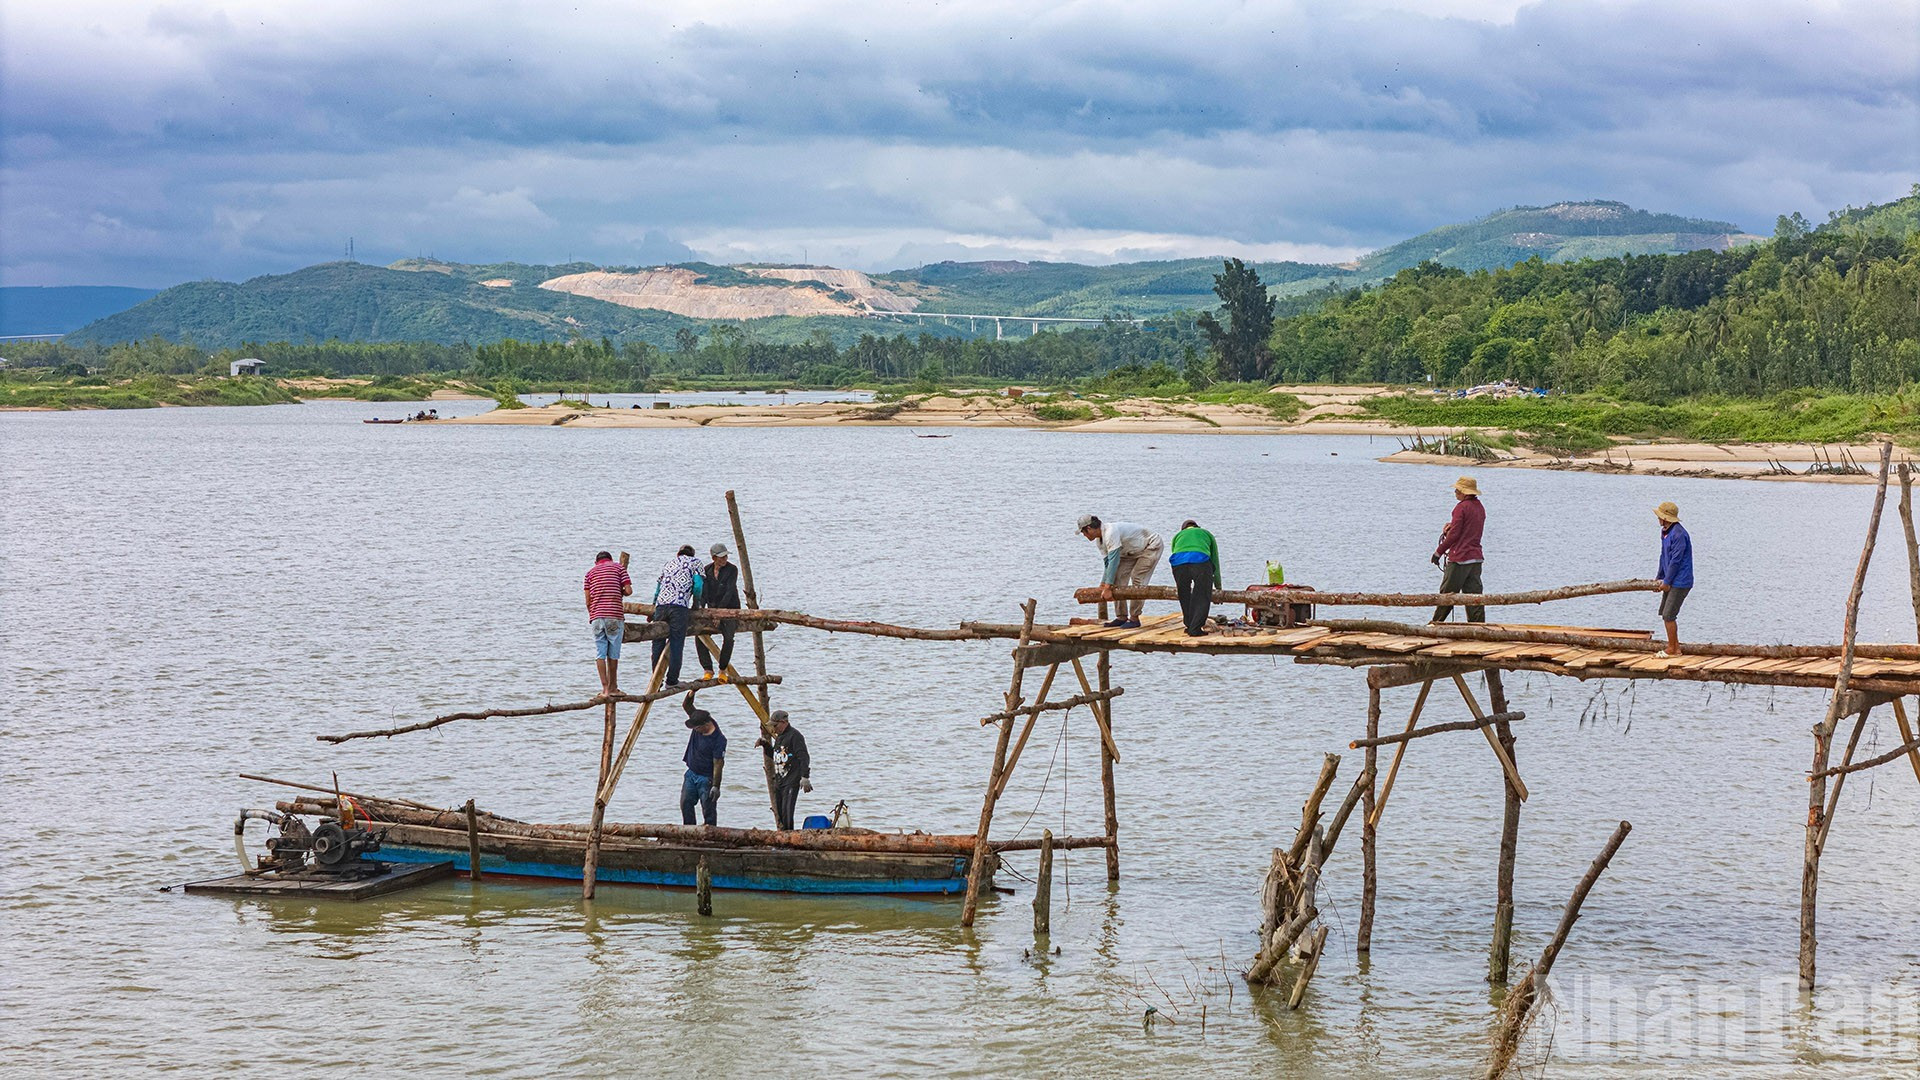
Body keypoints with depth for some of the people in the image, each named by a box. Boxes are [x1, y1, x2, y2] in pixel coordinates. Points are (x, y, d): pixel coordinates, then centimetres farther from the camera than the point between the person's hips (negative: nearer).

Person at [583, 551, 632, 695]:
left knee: (600, 654, 2)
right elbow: (628, 591, -1)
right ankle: (612, 687, 13)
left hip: (596, 616, 2)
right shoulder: (618, 567, 10)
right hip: (615, 615, -2)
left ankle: (605, 688, -5)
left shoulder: (591, 572, 15)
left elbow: (588, 601, 10)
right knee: (613, 654, 7)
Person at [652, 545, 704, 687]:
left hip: (661, 605, 4)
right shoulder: (695, 563, 14)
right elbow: (698, 585, 2)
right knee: (676, 644, -3)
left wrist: (654, 606, 39)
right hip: (680, 606, -4)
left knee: (658, 643, 7)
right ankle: (672, 680, -6)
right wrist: (695, 605, 15)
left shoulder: (669, 562, 27)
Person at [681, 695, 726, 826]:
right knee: (685, 804, 6)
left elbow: (718, 764, -21)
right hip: (691, 774, 7)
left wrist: (716, 786, -22)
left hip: (706, 778, -7)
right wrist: (691, 694, -22)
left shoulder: (718, 740, -23)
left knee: (708, 809, -4)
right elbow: (686, 706, -2)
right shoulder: (699, 722, -5)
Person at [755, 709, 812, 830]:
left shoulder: (794, 736, -9)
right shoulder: (779, 737, 19)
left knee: (787, 812, -15)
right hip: (779, 782, 9)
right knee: (779, 812, 8)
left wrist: (805, 778, -21)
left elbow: (804, 758, -15)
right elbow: (774, 756, 31)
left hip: (791, 782, -9)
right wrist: (764, 744, 16)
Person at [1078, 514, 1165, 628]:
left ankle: (1134, 618, -13)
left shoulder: (1111, 533, -35)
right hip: (1132, 551, 9)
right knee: (1118, 577, -3)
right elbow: (1108, 563, 2)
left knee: (1137, 578, -19)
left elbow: (1113, 561, -36)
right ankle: (1121, 617, 1)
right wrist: (1102, 586, -4)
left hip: (1152, 546, -9)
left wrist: (1107, 588, -36)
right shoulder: (1100, 540, -4)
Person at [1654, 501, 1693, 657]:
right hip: (1670, 581, 10)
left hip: (1680, 582, -10)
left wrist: (1666, 581, -16)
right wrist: (1659, 577, 19)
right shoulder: (1665, 532, 11)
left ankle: (1672, 649, 2)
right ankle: (1675, 647, 20)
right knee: (1665, 614, 13)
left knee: (1669, 615, -8)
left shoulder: (1679, 534, -21)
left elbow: (1676, 560, -21)